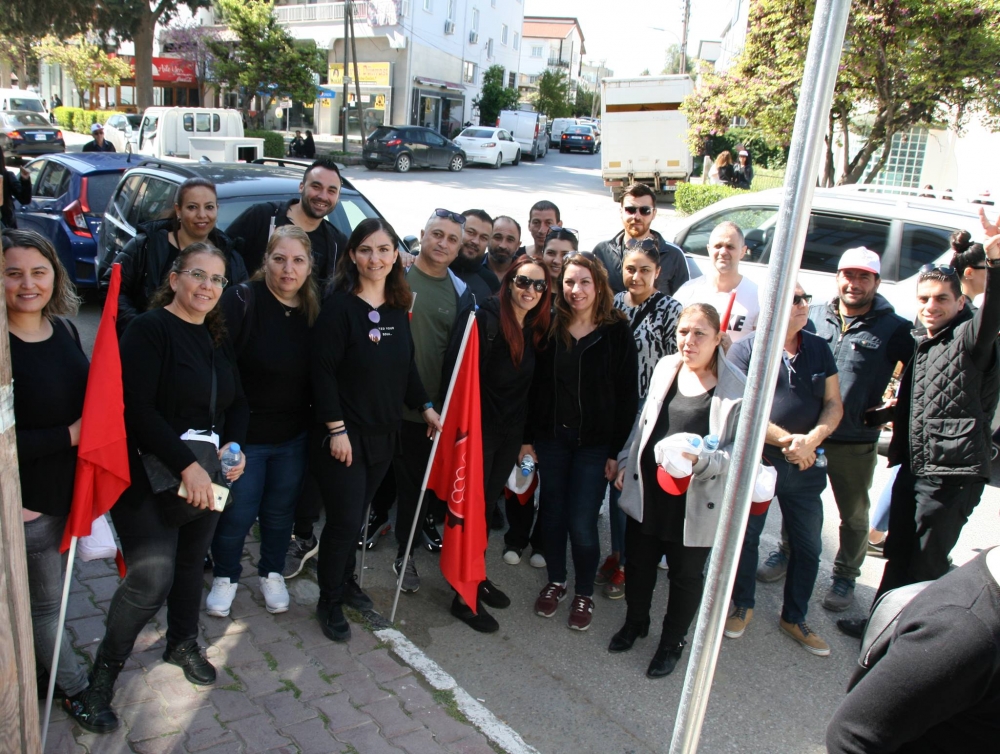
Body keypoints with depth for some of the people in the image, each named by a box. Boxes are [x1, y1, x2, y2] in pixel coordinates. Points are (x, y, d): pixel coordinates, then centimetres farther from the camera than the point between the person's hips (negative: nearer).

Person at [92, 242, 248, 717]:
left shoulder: (218, 338, 9)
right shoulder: (148, 329, -13)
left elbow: (238, 402, 14)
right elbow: (138, 409, -21)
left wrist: (233, 446, -5)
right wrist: (186, 465, -24)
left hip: (206, 473, 7)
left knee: (191, 561, 18)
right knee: (152, 575, -12)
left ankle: (183, 644, 41)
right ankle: (108, 661, 14)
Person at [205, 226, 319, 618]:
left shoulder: (314, 310, -1)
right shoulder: (241, 301, -16)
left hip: (293, 437, 4)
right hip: (243, 434, -4)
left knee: (281, 511, 17)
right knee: (236, 514, 8)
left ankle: (272, 573, 39)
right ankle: (225, 577, 33)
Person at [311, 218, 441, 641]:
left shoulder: (398, 308, 6)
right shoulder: (339, 306, -13)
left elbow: (407, 366, 15)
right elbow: (324, 371, -16)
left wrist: (425, 407, 10)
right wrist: (336, 428, -18)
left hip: (384, 433, 6)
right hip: (344, 434, -5)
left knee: (356, 515, 15)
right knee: (344, 520, 0)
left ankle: (345, 582, 36)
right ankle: (329, 602, 19)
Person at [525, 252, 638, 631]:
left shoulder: (617, 332, -6)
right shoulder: (551, 328, 0)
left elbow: (627, 396, -5)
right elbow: (536, 385, 3)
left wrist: (618, 450, -8)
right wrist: (528, 437, 1)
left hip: (594, 443, -3)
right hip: (552, 438, 3)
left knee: (582, 523, -1)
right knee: (553, 513, 12)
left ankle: (584, 593, 23)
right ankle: (555, 582, 34)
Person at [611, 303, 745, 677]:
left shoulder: (737, 388, -15)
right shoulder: (665, 368, 1)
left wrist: (700, 461, -28)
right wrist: (626, 461, 14)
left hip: (696, 504, -4)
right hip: (646, 491, 5)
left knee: (686, 575, 14)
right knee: (638, 562, 20)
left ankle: (672, 642, 38)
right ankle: (635, 621, 47)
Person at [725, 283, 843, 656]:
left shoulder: (819, 349, 5)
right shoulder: (745, 349, -8)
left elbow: (834, 404, 3)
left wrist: (812, 440, -15)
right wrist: (785, 440, -22)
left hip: (805, 467, 4)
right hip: (754, 461, -3)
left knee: (808, 546, 11)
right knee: (745, 537, 12)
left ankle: (794, 618, 31)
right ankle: (743, 606, 35)